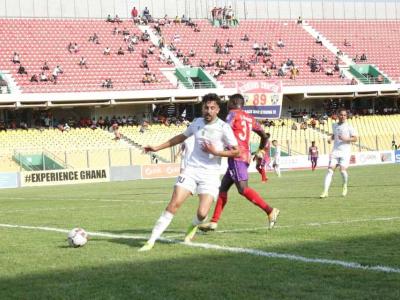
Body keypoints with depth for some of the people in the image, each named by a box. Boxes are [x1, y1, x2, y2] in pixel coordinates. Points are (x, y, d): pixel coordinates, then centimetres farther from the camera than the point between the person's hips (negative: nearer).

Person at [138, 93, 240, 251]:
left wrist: (215, 152, -16)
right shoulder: (197, 123, 8)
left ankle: (193, 226, 23)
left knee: (202, 213, -15)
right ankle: (151, 241, -10)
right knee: (174, 204, -13)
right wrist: (158, 148, 26)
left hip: (210, 174, -3)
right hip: (192, 169, 3)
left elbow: (236, 151, -4)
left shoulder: (223, 128, -6)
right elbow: (181, 137, 25)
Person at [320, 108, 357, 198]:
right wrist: (330, 138, 11)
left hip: (345, 151, -3)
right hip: (335, 151, 3)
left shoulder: (348, 126, -1)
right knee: (330, 170, -9)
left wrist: (345, 139, -19)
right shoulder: (334, 125, 13)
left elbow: (355, 139, -4)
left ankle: (345, 186, 17)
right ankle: (325, 192, -14)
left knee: (343, 170, -15)